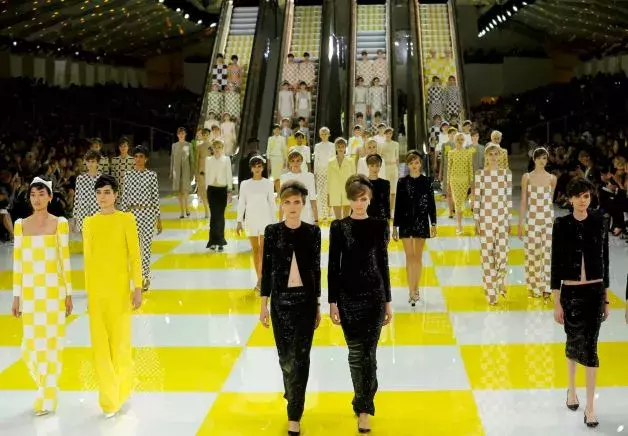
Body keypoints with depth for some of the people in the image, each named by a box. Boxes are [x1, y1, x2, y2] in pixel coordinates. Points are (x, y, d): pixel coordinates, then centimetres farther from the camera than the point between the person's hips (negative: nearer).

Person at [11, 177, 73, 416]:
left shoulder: (60, 223, -2)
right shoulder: (21, 224, 4)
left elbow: (65, 260, -1)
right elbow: (18, 262, 6)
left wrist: (68, 294, -1)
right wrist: (16, 296, 4)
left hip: (53, 291, -2)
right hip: (30, 293, 2)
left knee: (51, 342, 2)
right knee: (30, 344, 4)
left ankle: (48, 398, 15)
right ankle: (45, 385, 31)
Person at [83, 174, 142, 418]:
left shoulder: (126, 219, -3)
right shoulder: (89, 223, 6)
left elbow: (135, 256, -3)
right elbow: (88, 259, 10)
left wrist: (138, 288, -7)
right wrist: (87, 293, 9)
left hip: (119, 289, -3)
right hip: (96, 291, 3)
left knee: (120, 342, 4)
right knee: (100, 345, 3)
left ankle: (122, 390, 27)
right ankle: (109, 400, 13)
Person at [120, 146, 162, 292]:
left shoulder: (152, 175, -1)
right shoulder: (128, 175, 4)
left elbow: (155, 197, 1)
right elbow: (124, 196, 6)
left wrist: (158, 218, 1)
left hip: (148, 213, -2)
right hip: (132, 213, 2)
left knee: (146, 246, 1)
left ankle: (145, 277, 13)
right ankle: (139, 277, 14)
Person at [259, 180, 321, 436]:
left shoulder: (313, 231, -1)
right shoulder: (272, 231, -2)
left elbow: (316, 268, 4)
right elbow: (267, 268, 2)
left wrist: (318, 304, 6)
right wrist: (264, 304, 1)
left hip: (305, 299, 0)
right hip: (280, 299, 0)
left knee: (300, 357, -2)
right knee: (285, 355, 9)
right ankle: (293, 395, 38)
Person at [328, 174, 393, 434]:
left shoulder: (379, 226, 1)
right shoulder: (338, 227, -2)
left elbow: (383, 263, 5)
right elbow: (333, 266, 0)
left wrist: (388, 301, 6)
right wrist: (332, 302, -3)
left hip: (374, 295, 0)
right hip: (348, 296, 0)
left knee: (369, 353, -1)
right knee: (355, 353, 7)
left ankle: (364, 408, 6)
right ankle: (364, 402, 26)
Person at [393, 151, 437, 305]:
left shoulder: (427, 181, 1)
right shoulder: (402, 182, 1)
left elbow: (431, 203, 4)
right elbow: (398, 205, 2)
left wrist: (433, 224, 1)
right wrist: (395, 226, 2)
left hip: (421, 222, 1)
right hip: (406, 222, 0)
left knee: (418, 256, 8)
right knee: (409, 257, -2)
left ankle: (416, 288, 20)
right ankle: (412, 292, -3)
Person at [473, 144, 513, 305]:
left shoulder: (506, 173, 4)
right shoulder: (480, 174, -1)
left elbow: (509, 197, 6)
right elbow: (477, 198, -1)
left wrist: (509, 220, 4)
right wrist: (476, 221, -5)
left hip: (502, 218, 1)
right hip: (486, 218, -1)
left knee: (502, 254, -3)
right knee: (487, 255, 1)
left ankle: (500, 280, 30)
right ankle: (491, 293, 11)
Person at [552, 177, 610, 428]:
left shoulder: (600, 222, -1)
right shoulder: (561, 224, -6)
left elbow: (604, 260, 5)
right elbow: (556, 264, -4)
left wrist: (606, 298, 6)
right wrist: (556, 302, -5)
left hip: (595, 292, 1)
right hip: (570, 292, -1)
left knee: (590, 346, 0)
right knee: (574, 342, 12)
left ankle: (590, 406, 7)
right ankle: (571, 389, 36)